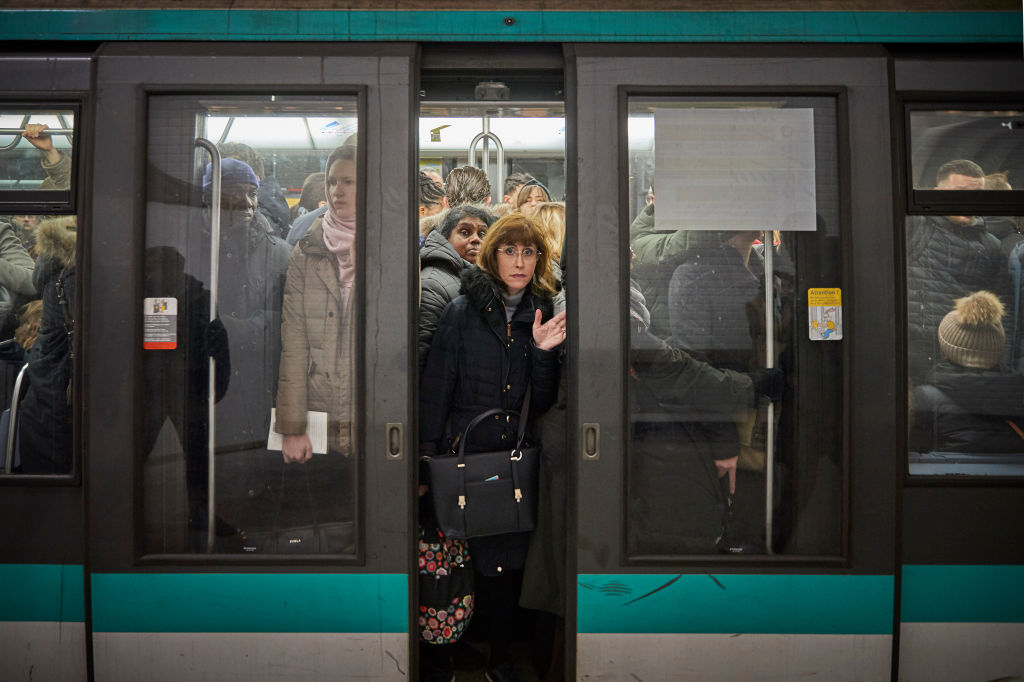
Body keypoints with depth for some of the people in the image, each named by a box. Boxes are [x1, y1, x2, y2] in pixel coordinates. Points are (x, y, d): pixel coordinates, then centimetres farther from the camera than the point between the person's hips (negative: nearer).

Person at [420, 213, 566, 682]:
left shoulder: (542, 317, 5)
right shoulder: (462, 312, -6)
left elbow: (543, 405, 3)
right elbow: (434, 391, -6)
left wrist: (543, 352, -12)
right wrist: (426, 461, -9)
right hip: (464, 455, -3)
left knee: (508, 564, 8)